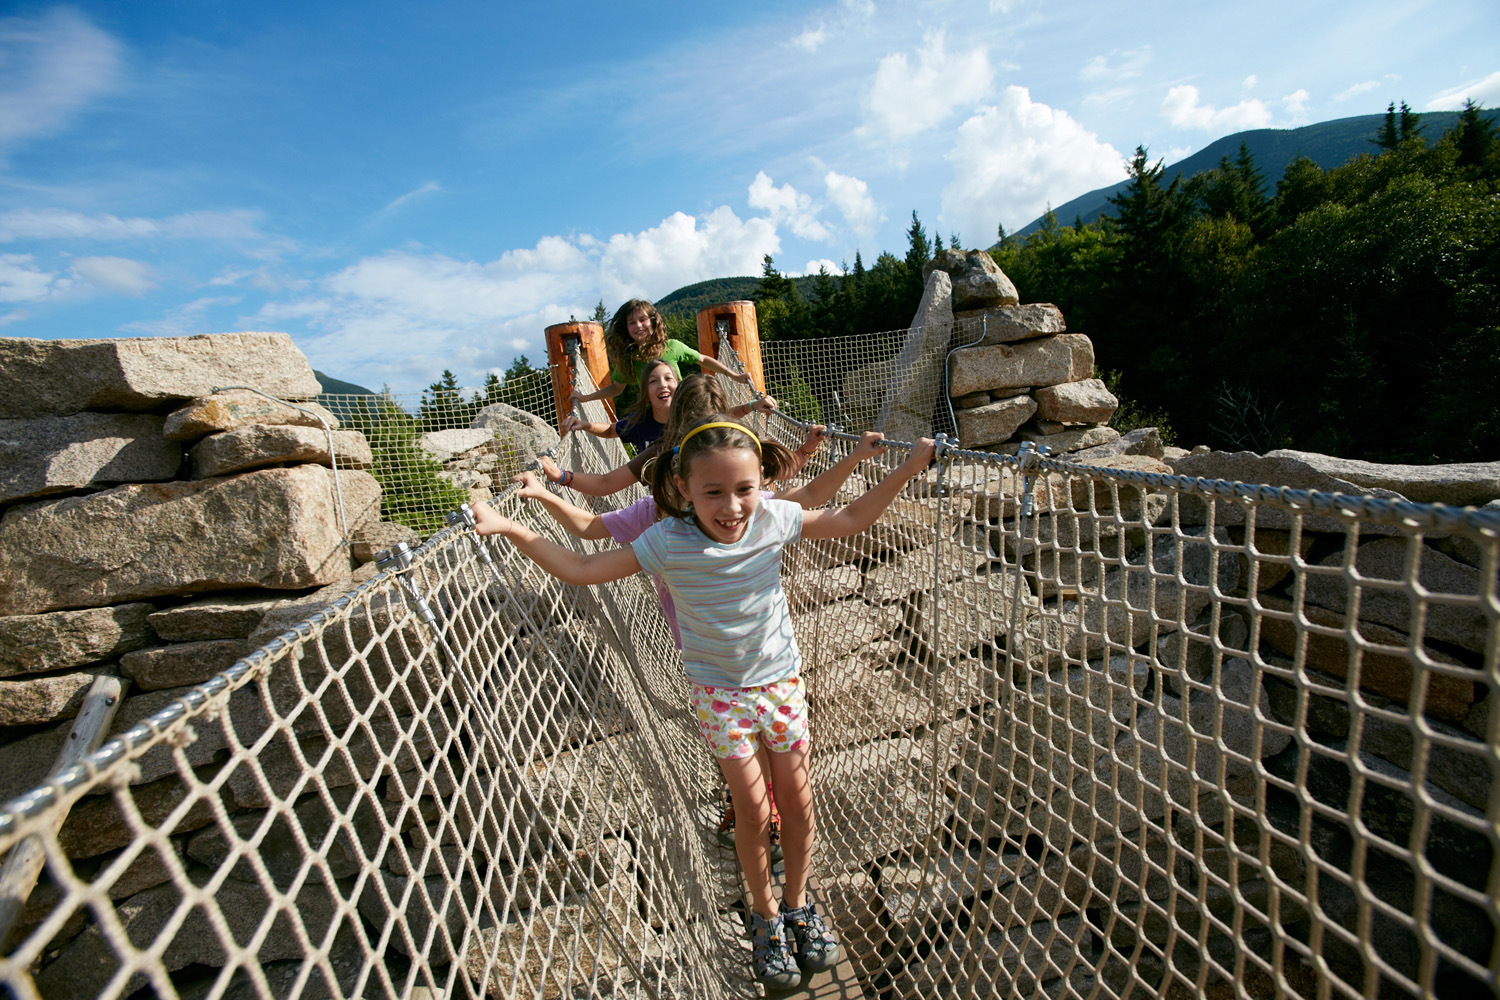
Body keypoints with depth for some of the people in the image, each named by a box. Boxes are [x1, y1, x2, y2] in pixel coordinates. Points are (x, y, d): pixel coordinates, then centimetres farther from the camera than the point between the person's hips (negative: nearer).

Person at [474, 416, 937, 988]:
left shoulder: (773, 518, -15)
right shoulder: (669, 542, -21)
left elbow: (849, 521, -3)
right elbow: (579, 569, -19)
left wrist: (908, 468, -7)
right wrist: (511, 530, -28)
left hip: (783, 681, 2)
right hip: (720, 694, -2)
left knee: (797, 799, 11)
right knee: (754, 811, 6)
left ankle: (797, 903, 39)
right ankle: (764, 913, 35)